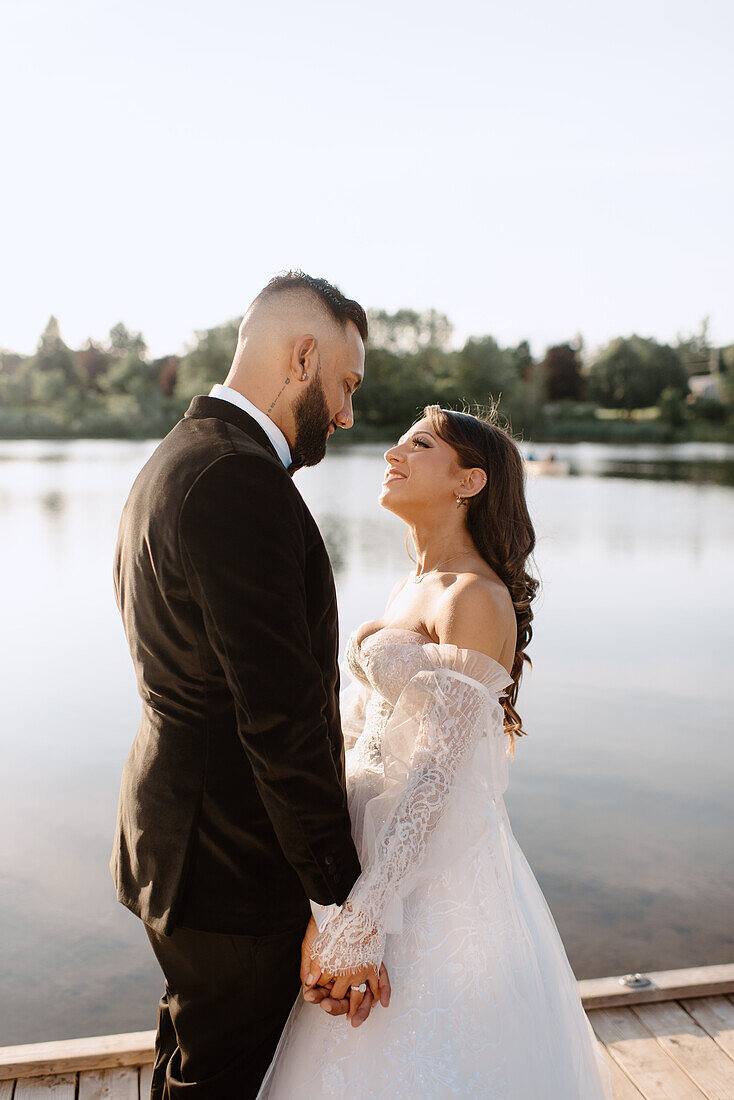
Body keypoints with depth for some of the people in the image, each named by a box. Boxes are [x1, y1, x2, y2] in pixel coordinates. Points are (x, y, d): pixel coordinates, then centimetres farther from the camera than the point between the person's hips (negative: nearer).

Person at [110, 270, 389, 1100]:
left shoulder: (176, 460, 9)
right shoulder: (241, 480, -24)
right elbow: (280, 718, -26)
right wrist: (339, 901, -19)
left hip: (176, 835, 9)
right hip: (231, 868, -9)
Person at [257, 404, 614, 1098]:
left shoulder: (477, 599, -18)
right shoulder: (410, 590, 9)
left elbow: (439, 777, -22)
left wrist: (363, 922, -23)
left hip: (434, 865, -8)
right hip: (372, 842, 8)